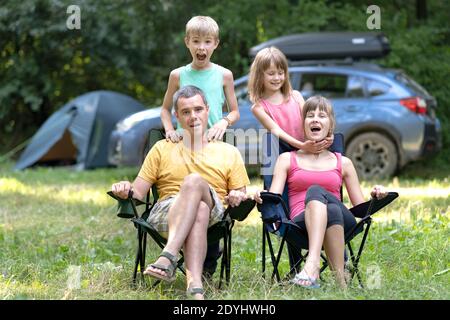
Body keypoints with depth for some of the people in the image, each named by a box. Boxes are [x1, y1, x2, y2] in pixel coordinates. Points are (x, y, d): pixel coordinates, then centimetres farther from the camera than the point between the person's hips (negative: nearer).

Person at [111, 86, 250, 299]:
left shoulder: (228, 152, 21)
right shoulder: (162, 149, 22)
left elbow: (241, 198, 17)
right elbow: (137, 194, 15)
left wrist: (237, 199, -8)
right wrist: (125, 190, -9)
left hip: (213, 214, 0)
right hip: (166, 213, 0)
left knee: (195, 181, -35)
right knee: (198, 209, -37)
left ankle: (168, 257, -52)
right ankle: (195, 285, -56)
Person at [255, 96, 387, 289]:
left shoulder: (343, 163, 23)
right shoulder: (287, 159, 20)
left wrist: (375, 198, -1)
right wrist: (262, 198, -17)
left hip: (341, 223, 1)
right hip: (301, 223, -1)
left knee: (316, 191, -34)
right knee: (316, 191, -36)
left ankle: (312, 263, -54)